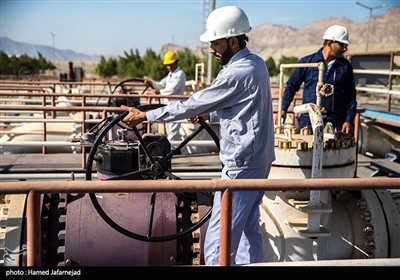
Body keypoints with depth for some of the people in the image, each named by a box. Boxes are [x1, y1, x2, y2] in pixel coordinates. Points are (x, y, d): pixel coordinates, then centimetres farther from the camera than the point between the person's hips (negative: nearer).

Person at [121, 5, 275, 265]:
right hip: (259, 159, 10)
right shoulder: (256, 63, 8)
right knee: (248, 228, 18)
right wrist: (208, 115, 10)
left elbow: (190, 105, -17)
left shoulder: (236, 74, -21)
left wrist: (145, 115, -9)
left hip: (242, 164, -10)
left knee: (219, 236, -4)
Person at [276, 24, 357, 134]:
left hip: (335, 124, 1)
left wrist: (349, 120, 1)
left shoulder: (345, 66, 6)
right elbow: (291, 86, 9)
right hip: (308, 123, -1)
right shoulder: (307, 62, 2)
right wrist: (283, 109, 0)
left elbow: (350, 95, 10)